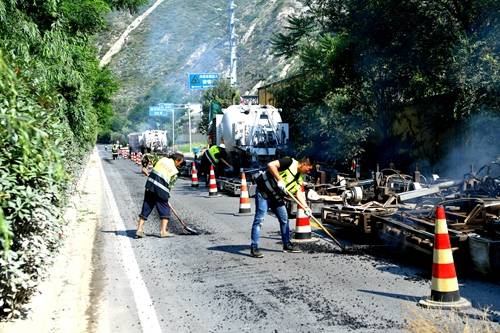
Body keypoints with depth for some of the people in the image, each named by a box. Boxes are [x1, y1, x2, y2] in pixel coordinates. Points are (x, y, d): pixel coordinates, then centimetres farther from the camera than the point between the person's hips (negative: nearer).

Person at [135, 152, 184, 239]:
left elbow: (153, 168, 10)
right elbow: (170, 185, 6)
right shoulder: (174, 171, 2)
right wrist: (166, 195, 16)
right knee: (165, 210, 9)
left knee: (146, 208, 9)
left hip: (150, 185, 4)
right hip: (160, 190, -4)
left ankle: (139, 230, 10)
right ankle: (163, 231, 3)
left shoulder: (162, 159, 11)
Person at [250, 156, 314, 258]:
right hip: (263, 193, -9)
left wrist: (306, 207, -10)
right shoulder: (290, 162, -17)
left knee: (284, 219, 12)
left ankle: (287, 245, 26)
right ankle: (254, 248, -9)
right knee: (259, 219, -12)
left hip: (276, 197, 9)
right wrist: (279, 180, -29)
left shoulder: (299, 178, 8)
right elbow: (271, 165, -27)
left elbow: (299, 193, 3)